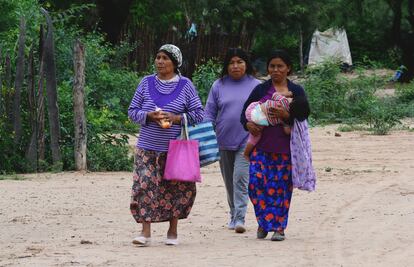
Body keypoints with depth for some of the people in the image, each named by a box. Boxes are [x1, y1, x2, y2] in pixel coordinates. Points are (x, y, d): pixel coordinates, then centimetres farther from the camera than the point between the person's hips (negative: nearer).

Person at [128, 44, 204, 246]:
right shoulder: (146, 83, 6)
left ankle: (173, 231, 17)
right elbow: (132, 111, 8)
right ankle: (146, 232, -8)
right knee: (144, 186, -9)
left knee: (176, 188, 4)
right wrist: (149, 116, -12)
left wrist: (176, 118, -14)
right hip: (148, 147, 1)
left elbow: (198, 114, 1)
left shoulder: (185, 85, 1)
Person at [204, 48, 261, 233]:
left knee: (241, 178, -15)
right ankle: (233, 216, 25)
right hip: (224, 141, 3)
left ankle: (239, 218, -16)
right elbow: (209, 113, 7)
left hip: (246, 141, -3)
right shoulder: (218, 86, 6)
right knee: (229, 181, 12)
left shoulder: (256, 86, 2)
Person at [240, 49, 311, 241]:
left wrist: (286, 115, -22)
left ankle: (279, 227, 6)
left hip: (285, 146, -1)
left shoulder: (296, 91, 8)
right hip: (261, 144, 1)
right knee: (257, 181, -11)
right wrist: (247, 124, -12)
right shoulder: (261, 90, 10)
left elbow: (304, 113, -5)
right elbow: (245, 111, 10)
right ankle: (264, 221, 5)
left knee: (281, 185, -2)